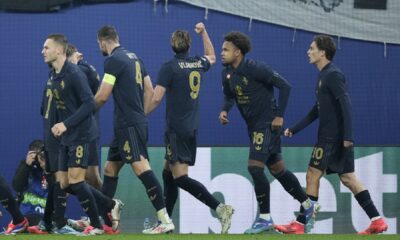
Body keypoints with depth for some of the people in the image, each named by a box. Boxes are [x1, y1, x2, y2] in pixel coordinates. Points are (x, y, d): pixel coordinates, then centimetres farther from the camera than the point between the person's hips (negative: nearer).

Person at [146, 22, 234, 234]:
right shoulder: (198, 64, 8)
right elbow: (211, 57, 34)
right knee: (168, 174, 15)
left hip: (176, 129, -8)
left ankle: (219, 208, -26)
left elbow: (156, 98, -14)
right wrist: (203, 33, 36)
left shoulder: (169, 67, -11)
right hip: (192, 128, 8)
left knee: (180, 178, -12)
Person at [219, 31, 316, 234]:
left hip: (268, 123, -8)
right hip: (253, 125, 8)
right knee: (276, 168, 15)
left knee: (255, 167, -16)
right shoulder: (227, 74, 4)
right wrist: (224, 110, -2)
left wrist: (279, 116, -18)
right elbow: (229, 96, 20)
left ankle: (265, 218, -8)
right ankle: (307, 205, 31)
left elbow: (285, 86, -17)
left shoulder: (255, 69, -19)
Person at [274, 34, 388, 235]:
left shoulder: (333, 75, -12)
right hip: (334, 136, 9)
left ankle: (300, 224, -3)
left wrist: (348, 136, -26)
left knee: (313, 174, -6)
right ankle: (377, 220, 6)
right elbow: (317, 110, 24)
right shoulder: (323, 76, 18)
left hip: (332, 137, -9)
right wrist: (294, 129, 22)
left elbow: (346, 106, -20)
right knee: (347, 177, 8)